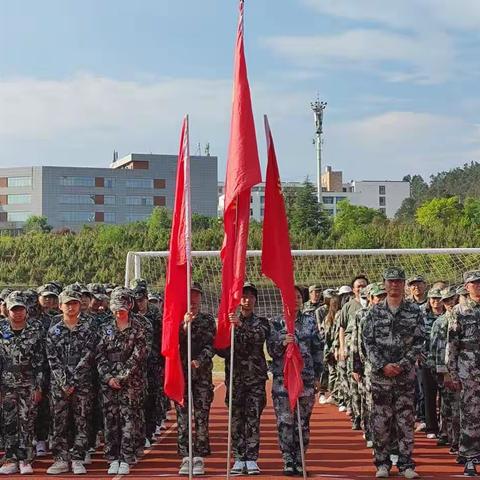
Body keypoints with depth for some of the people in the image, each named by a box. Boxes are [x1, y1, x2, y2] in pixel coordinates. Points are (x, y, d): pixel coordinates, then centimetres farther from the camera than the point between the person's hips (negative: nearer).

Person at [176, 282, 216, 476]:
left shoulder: (208, 320, 8)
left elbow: (210, 345, -2)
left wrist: (199, 361, -18)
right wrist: (184, 326, -18)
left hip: (202, 374, 0)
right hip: (180, 374, 1)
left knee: (201, 417, -2)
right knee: (182, 417, 1)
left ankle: (199, 459, 4)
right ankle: (186, 458, 7)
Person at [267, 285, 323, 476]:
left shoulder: (310, 320, 8)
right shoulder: (276, 323, 4)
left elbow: (318, 349, 9)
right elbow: (271, 350, 0)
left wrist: (317, 375, 5)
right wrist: (283, 343, -20)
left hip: (306, 378, 1)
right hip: (282, 378, -1)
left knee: (303, 421, 5)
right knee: (285, 421, -2)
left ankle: (299, 460, 15)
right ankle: (288, 461, 6)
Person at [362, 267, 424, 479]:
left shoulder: (414, 312, 4)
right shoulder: (374, 312, 4)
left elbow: (418, 342, 0)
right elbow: (368, 342, 0)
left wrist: (402, 365, -11)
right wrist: (383, 365, -11)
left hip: (406, 374, 0)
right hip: (380, 374, 0)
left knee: (406, 420, 4)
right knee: (380, 420, 4)